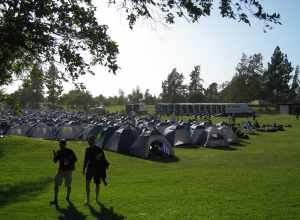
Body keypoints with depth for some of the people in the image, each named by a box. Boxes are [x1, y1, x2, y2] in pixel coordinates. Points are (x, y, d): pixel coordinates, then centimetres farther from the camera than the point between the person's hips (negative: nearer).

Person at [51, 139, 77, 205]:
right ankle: (55, 200, -2)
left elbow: (75, 159, 1)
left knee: (68, 185, 6)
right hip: (61, 171, 3)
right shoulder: (59, 152, 2)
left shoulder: (70, 151, -7)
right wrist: (54, 155, -18)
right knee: (56, 185, -7)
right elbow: (55, 161, -1)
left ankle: (68, 198, 30)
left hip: (68, 171, -3)